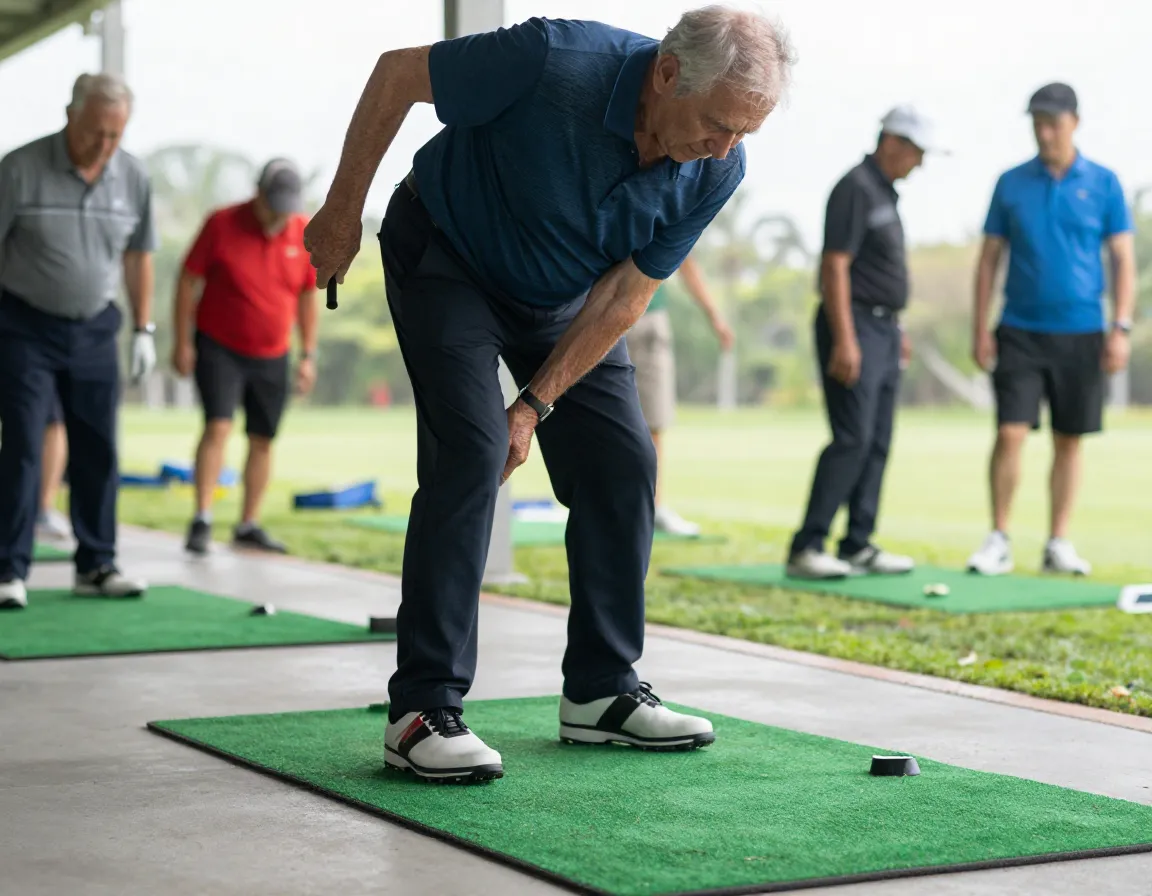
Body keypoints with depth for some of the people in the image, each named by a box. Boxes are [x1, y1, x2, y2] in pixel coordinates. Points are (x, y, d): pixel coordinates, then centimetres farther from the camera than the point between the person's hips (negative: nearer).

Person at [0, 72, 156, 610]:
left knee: (98, 452, 4)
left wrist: (143, 330, 9)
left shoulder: (133, 178, 0)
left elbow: (138, 256, 11)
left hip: (95, 329, 4)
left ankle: (96, 565, 14)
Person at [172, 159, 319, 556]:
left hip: (272, 357, 4)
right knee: (218, 426, -17)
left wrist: (308, 354, 7)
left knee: (262, 440, 5)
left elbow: (308, 296, 9)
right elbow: (188, 280, -4)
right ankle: (202, 521, -15)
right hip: (218, 348, -3)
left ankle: (249, 526, 15)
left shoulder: (304, 233, -1)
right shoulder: (221, 224, -10)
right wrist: (183, 342, -7)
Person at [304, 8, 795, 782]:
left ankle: (602, 691, 12)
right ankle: (423, 711, -15)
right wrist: (343, 212, -14)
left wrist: (536, 406, -16)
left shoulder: (716, 170, -21)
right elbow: (399, 74, -21)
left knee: (621, 464, -2)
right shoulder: (558, 63, -36)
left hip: (565, 296, 5)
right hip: (446, 256, -5)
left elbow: (624, 297, -12)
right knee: (469, 452, -19)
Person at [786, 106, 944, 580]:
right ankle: (806, 548, -14)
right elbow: (835, 265, -19)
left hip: (882, 329, 10)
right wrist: (844, 340, -24)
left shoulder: (885, 193, 17)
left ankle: (857, 546, 10)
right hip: (854, 327, -10)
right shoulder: (855, 189, -12)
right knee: (852, 439, -15)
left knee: (877, 443, 7)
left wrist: (897, 328, 23)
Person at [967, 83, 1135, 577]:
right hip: (1020, 332, 0)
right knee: (1010, 434, -9)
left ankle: (1058, 544, 14)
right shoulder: (1011, 184, 5)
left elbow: (1123, 260, 2)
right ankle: (999, 540, 1)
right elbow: (989, 258, 7)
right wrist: (980, 328, 0)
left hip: (1081, 333, 0)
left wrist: (1121, 328, -7)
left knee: (1068, 441, 6)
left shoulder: (1104, 184, 2)